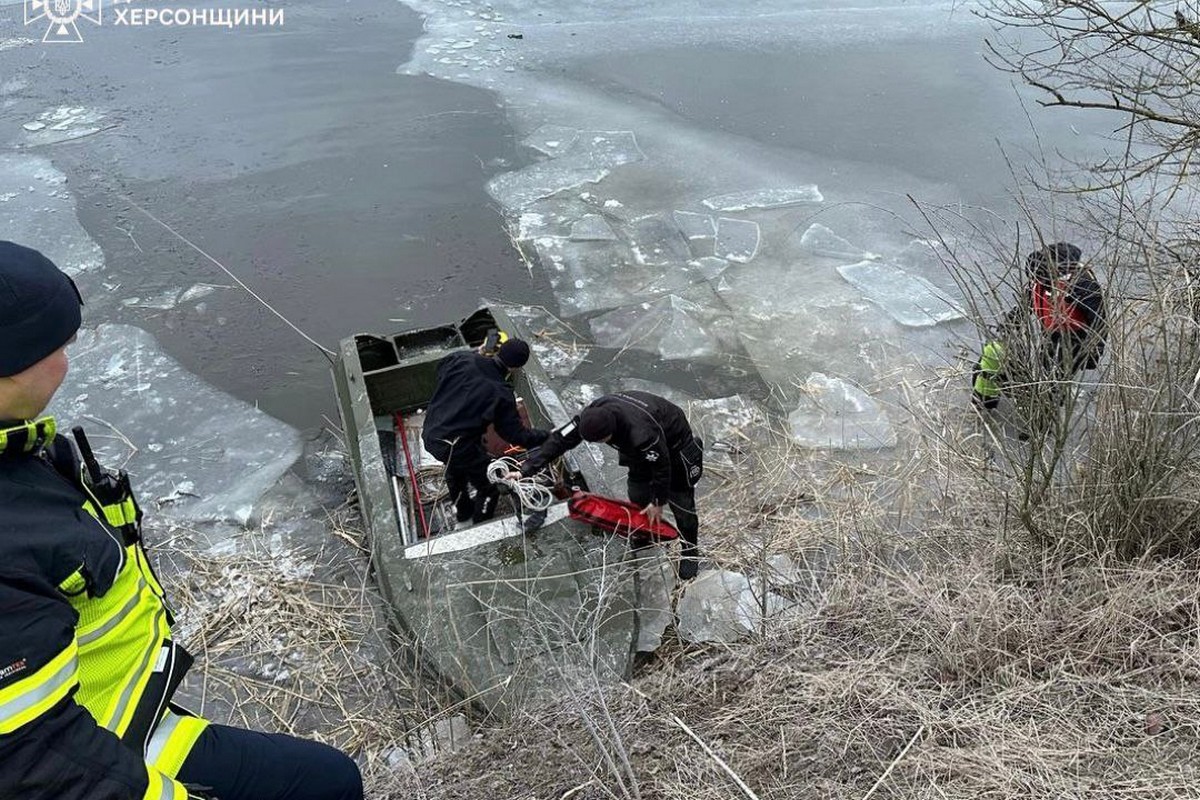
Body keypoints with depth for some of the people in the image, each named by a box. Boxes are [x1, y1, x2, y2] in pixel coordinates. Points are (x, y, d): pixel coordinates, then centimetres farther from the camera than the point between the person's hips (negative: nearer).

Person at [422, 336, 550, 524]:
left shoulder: (462, 358, -11)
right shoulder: (501, 395, -24)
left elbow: (440, 370, 13)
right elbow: (516, 434, -13)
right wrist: (547, 438, 1)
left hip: (430, 435, 7)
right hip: (458, 448, -7)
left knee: (455, 469, 35)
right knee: (488, 486, 18)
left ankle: (463, 511, 60)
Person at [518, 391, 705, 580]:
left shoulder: (642, 434, -46)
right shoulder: (592, 415, -28)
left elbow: (662, 467, -29)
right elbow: (560, 439, -21)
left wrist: (659, 502, -13)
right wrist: (526, 470, -24)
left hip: (674, 445, -6)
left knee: (680, 501, 2)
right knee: (637, 497, 12)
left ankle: (690, 552, 23)